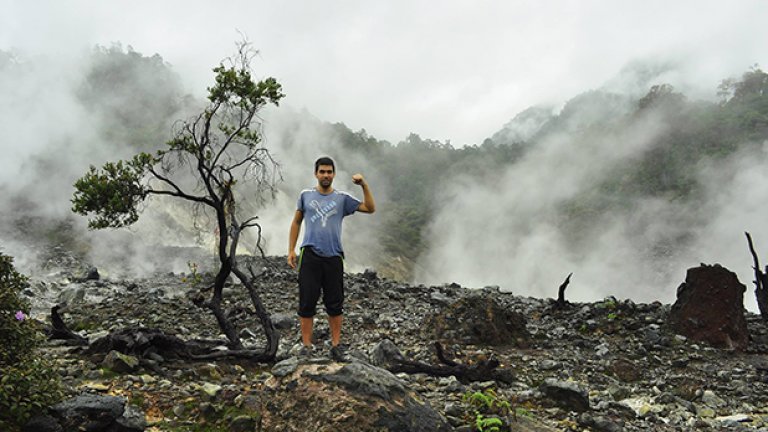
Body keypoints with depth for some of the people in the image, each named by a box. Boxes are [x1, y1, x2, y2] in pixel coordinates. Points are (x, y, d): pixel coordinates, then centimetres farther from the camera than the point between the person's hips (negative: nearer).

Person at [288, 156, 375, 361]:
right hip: (310, 256, 0)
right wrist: (291, 250, 8)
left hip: (333, 257, 1)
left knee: (335, 304, 5)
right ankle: (306, 345, 8)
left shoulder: (342, 198, 7)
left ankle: (336, 345, 14)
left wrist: (364, 185, -10)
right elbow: (296, 222, 14)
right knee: (307, 302, 0)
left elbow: (370, 208, 2)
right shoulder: (306, 195, 8)